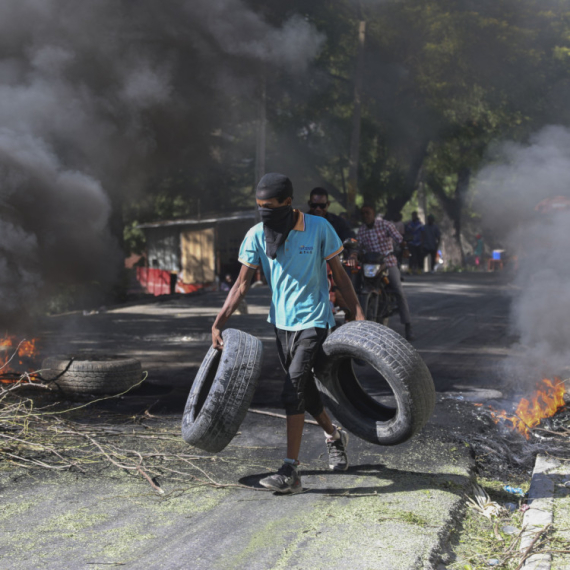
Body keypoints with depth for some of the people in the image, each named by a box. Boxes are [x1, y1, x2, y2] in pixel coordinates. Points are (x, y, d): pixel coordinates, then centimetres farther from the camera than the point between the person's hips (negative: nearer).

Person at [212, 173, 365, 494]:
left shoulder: (318, 228, -8)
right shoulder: (257, 235, -2)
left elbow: (338, 272, 1)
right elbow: (243, 284, 1)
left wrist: (358, 312, -4)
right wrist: (219, 323, -7)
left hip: (313, 321, -5)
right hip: (282, 322, 5)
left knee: (294, 388, -17)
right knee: (304, 390, 15)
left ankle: (291, 472, -17)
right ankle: (335, 436, 44)